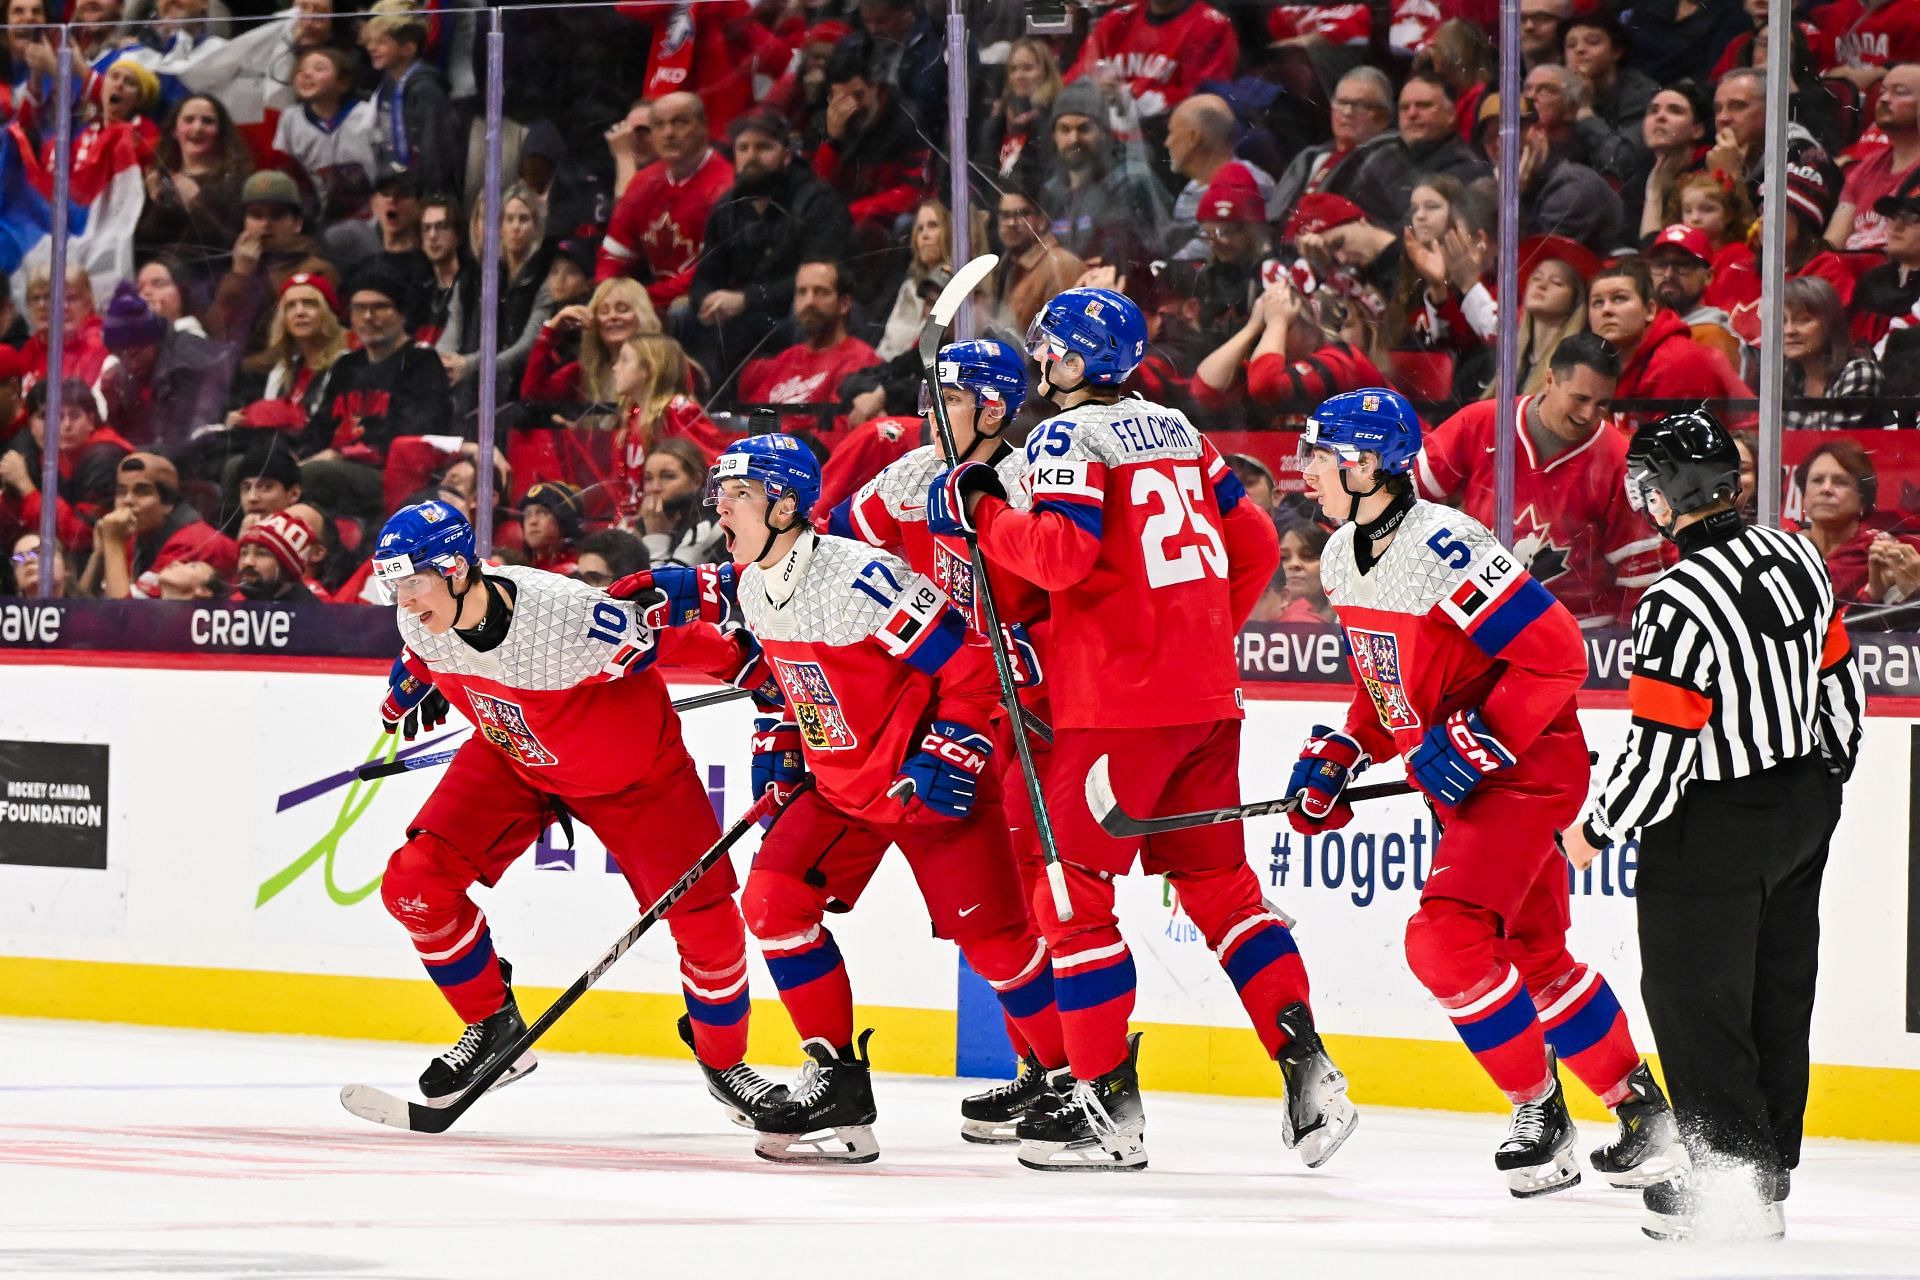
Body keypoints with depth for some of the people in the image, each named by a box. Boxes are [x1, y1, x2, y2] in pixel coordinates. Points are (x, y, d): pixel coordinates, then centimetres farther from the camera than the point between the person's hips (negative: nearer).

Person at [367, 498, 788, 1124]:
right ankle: (492, 1027, 8)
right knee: (415, 881, -11)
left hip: (630, 769, -5)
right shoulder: (423, 620, -21)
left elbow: (673, 641, -25)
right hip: (510, 758, 5)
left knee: (706, 919, -9)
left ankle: (722, 1060, 18)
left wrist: (753, 665, -13)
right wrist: (412, 685, 20)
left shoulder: (568, 619, -40)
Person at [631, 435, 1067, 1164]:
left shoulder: (861, 579, -26)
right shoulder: (751, 586, 0)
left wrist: (950, 753, -26)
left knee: (990, 936, -8)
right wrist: (780, 736, 15)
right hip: (839, 783, 8)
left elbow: (970, 664, -24)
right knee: (772, 901, -7)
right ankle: (838, 1081, -1)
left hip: (925, 782, -8)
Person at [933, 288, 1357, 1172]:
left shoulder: (1069, 437, -8)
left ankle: (1108, 1104, 0)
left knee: (1072, 889, 1)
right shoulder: (1176, 432, 15)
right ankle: (1306, 1071, 5)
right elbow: (1253, 544, 19)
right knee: (1216, 881, 13)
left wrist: (979, 512, -10)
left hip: (1118, 702, -8)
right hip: (1207, 698, 8)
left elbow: (1061, 552, -23)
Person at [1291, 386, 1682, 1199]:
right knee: (1533, 956, 14)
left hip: (1528, 767, -10)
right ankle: (1642, 1111, 26)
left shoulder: (1445, 550, -25)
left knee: (1445, 939, -19)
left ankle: (1540, 1114, -4)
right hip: (1460, 781, 10)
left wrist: (1475, 742, -25)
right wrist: (1339, 758, 6)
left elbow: (1557, 655, -25)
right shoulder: (1342, 559, 5)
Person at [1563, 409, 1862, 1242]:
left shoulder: (1677, 605, -25)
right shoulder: (1797, 557, -1)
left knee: (1697, 1003, 4)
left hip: (1714, 830, -8)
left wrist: (1596, 831, -8)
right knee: (1777, 998, 16)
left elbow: (1658, 754, -23)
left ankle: (1731, 1181, 5)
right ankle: (1769, 1167, 25)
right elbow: (1842, 681, 10)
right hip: (1804, 809, 8)